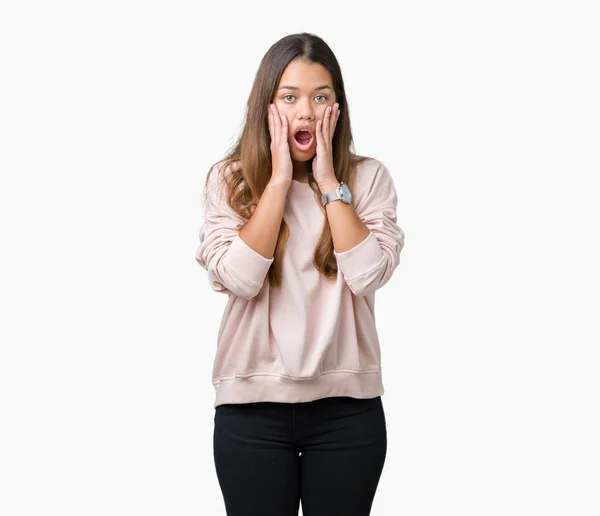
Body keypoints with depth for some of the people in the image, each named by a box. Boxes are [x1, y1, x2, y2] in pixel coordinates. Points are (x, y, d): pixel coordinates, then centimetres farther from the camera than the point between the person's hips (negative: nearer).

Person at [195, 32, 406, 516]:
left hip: (347, 405, 1)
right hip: (252, 405, 0)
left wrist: (330, 182, -13)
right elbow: (237, 278, -15)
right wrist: (278, 179, -14)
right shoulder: (230, 178, -2)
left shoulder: (368, 177, -1)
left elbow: (368, 275, -14)